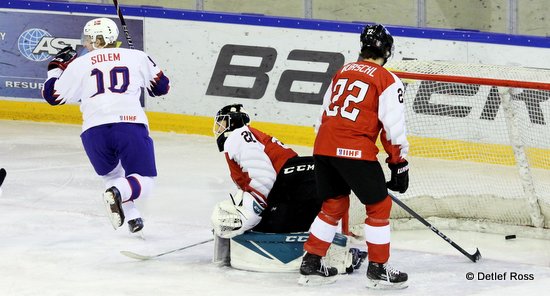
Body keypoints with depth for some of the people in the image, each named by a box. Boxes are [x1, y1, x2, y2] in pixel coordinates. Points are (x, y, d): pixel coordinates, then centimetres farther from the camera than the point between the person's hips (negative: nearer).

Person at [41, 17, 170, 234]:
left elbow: (53, 95, 23)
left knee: (111, 175, 28)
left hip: (94, 131, 2)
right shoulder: (136, 57, 15)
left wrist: (56, 68, 39)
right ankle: (118, 193, -25)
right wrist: (149, 64, 44)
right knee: (143, 180, 7)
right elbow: (161, 86, 25)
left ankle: (131, 216, 10)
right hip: (131, 124, -2)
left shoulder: (79, 64, 15)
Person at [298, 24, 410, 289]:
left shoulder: (342, 73, 19)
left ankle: (311, 264, 22)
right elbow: (393, 128, -6)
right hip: (355, 149, -7)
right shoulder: (387, 81, -1)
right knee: (378, 206, 7)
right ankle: (378, 270, 9)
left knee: (334, 204, 21)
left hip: (323, 145, 7)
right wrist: (399, 164, 2)